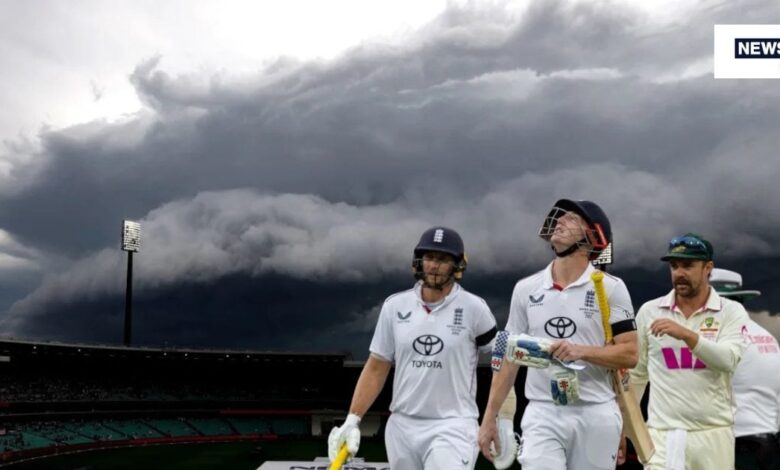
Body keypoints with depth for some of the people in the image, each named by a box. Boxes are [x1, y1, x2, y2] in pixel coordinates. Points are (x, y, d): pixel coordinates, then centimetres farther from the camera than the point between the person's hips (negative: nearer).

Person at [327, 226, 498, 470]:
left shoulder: (474, 308, -5)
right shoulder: (395, 306, 3)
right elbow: (376, 368, 7)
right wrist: (352, 421, 0)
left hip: (453, 426, -3)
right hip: (402, 427, 4)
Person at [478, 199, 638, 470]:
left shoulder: (610, 288, -1)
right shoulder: (526, 289, 7)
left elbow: (629, 354, -4)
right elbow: (510, 358, 10)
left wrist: (581, 351, -21)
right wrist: (489, 418, 7)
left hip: (595, 415, -1)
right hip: (542, 415, 1)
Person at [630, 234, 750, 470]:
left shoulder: (731, 312, 1)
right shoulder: (649, 311, 6)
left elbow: (728, 360, -17)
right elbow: (636, 373, 11)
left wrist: (687, 335, -32)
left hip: (714, 433, 0)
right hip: (662, 433, 0)